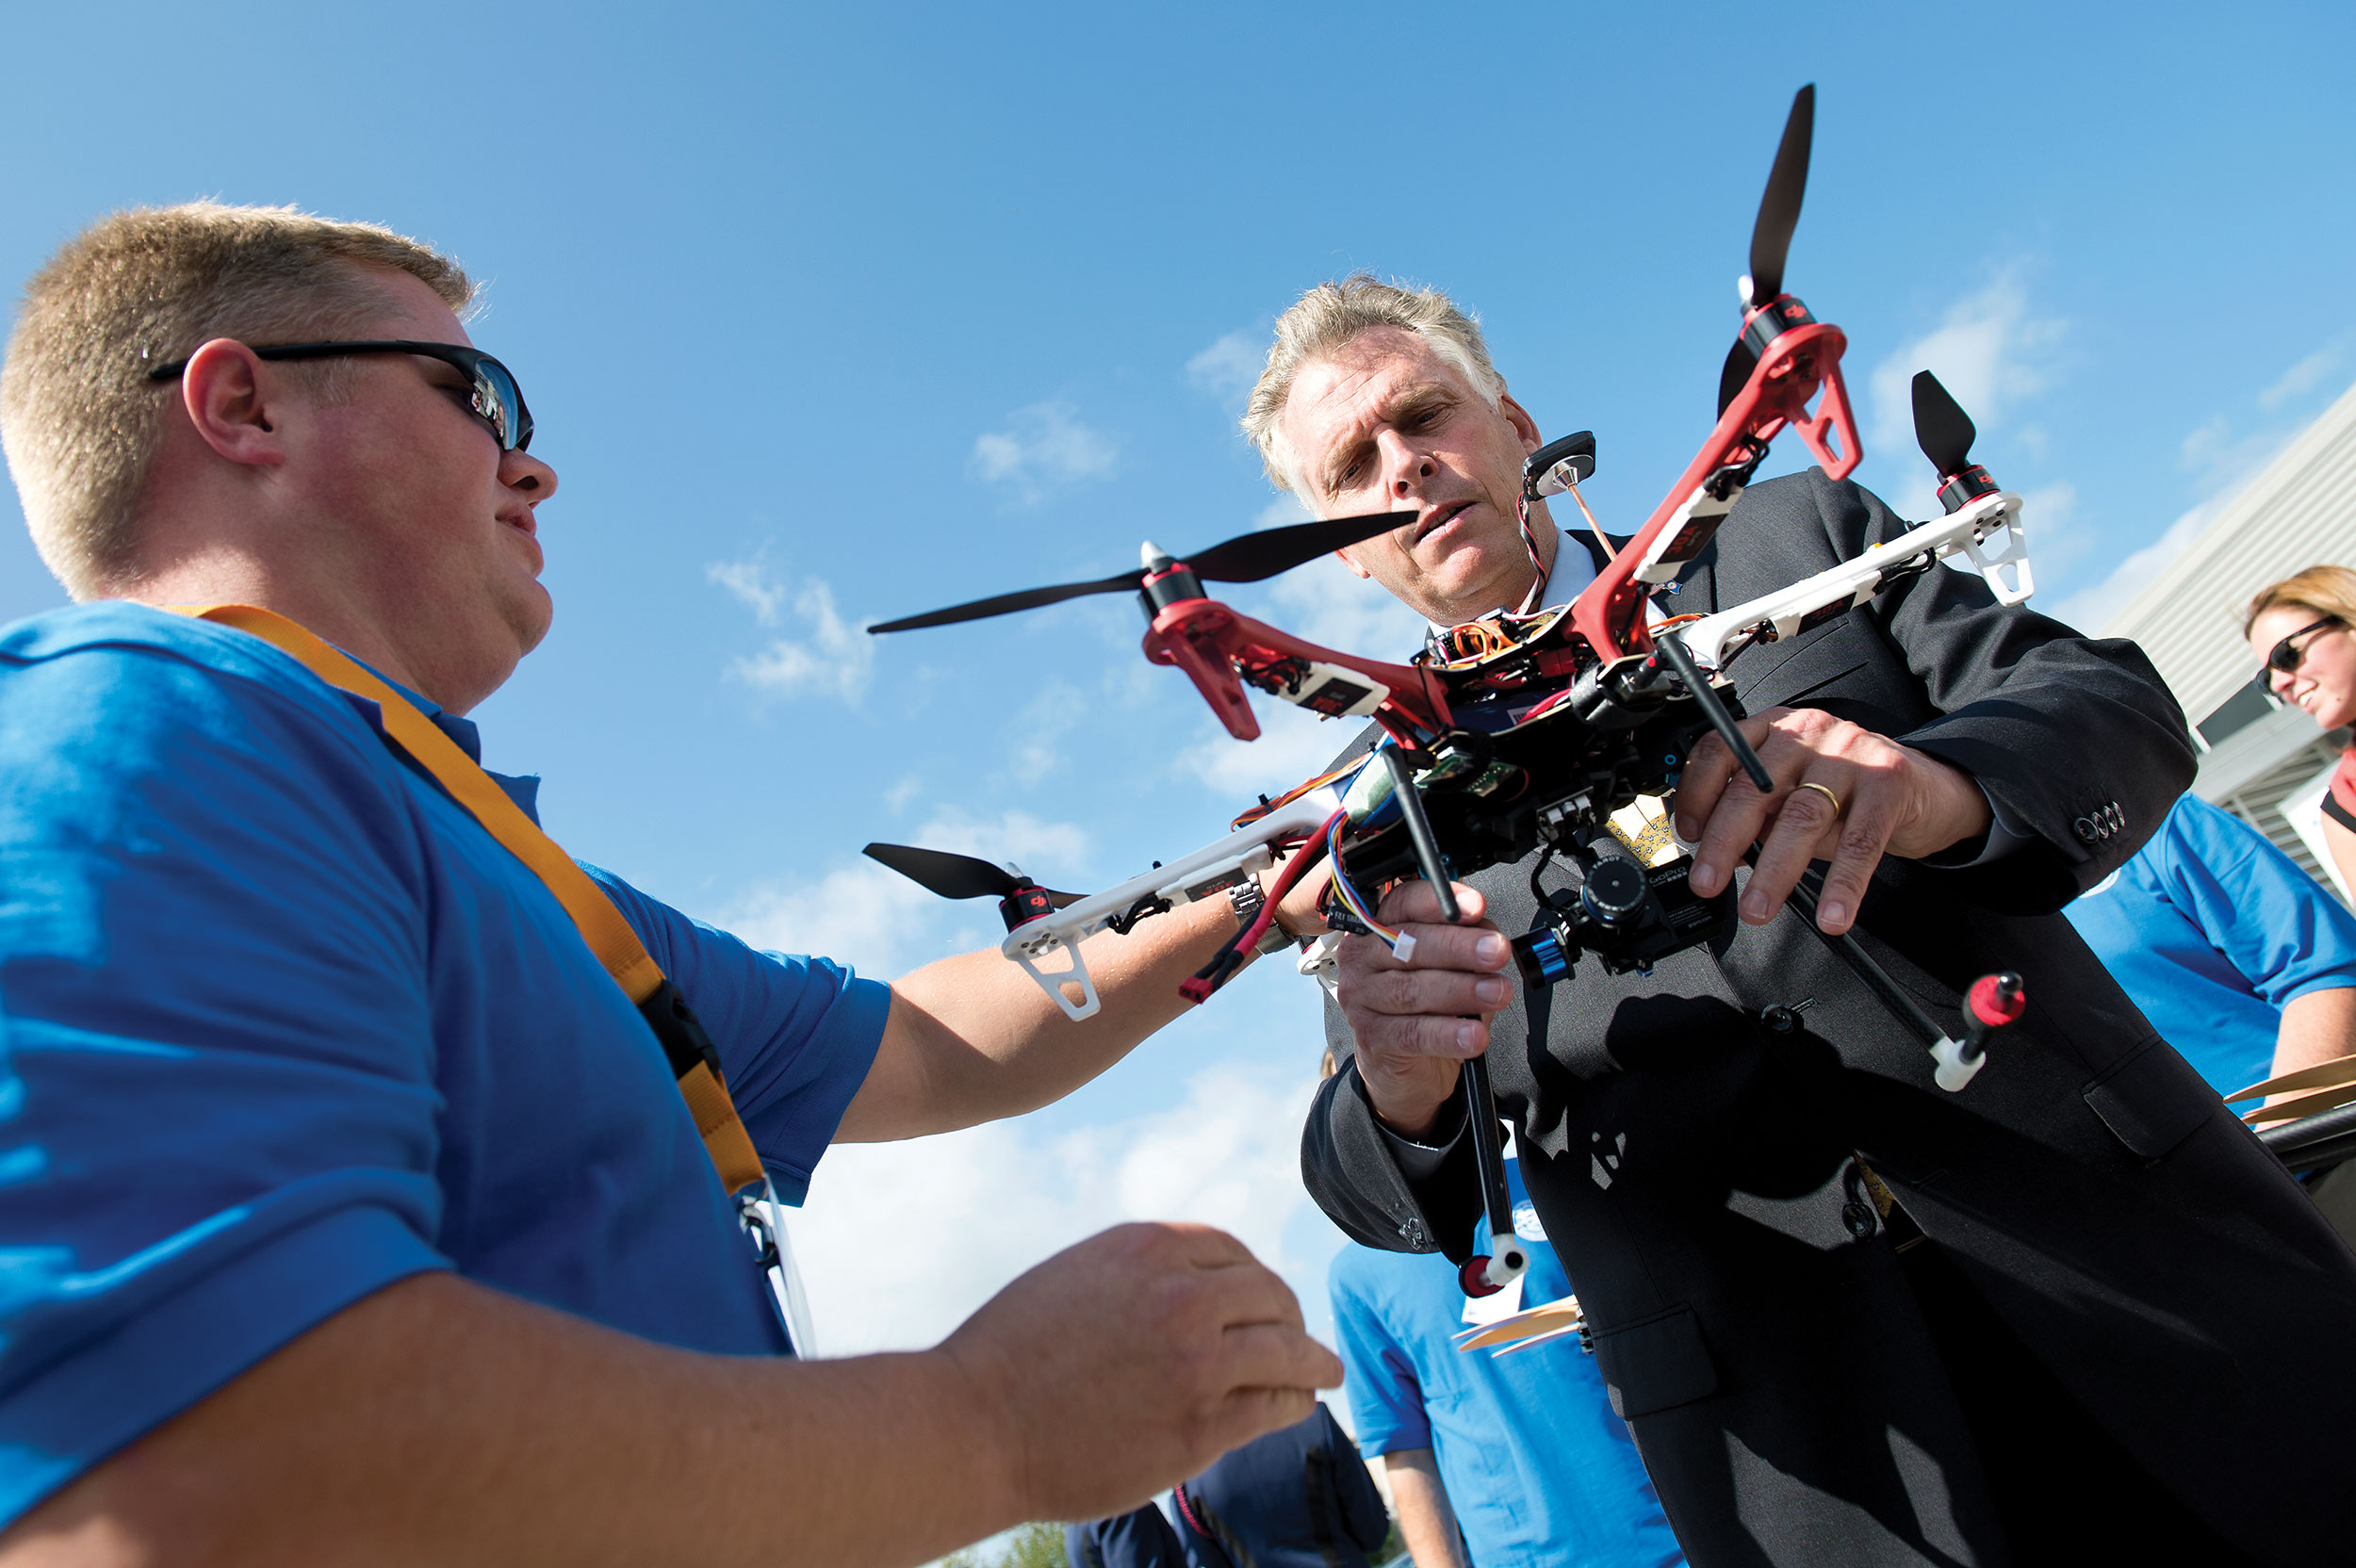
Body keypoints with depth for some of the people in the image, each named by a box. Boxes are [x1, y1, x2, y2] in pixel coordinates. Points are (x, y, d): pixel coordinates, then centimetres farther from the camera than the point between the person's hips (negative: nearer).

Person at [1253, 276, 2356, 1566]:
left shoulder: (1790, 540, 6)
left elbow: (2117, 698, -1)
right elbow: (1398, 1206, 0)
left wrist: (1941, 785, -24)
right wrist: (1396, 1101, -25)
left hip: (2140, 1246, 1)